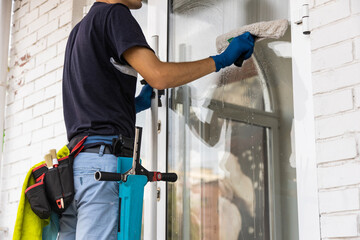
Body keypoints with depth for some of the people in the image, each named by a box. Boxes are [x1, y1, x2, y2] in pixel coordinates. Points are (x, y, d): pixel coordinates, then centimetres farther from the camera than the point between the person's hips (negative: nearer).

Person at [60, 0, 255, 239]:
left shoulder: (80, 29, 27)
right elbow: (158, 75, -13)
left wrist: (135, 103, 25)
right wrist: (221, 59, -4)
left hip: (75, 157, 9)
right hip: (103, 157, -9)